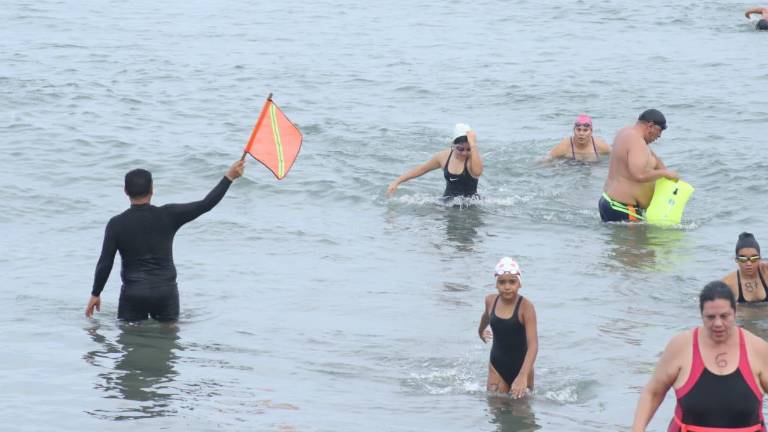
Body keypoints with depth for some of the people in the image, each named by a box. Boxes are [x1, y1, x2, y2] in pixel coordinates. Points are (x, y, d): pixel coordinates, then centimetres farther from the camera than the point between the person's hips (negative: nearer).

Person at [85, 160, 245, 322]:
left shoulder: (116, 224, -6)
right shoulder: (167, 216, -5)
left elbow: (105, 263, -5)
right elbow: (206, 204, -2)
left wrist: (95, 294, 6)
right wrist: (229, 177, 7)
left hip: (133, 293, -1)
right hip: (166, 291, 1)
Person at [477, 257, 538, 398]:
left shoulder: (525, 306, -19)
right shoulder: (491, 301, -4)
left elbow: (533, 344, -27)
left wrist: (523, 376, -39)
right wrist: (481, 330, 44)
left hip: (520, 365, -3)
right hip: (497, 366, 3)